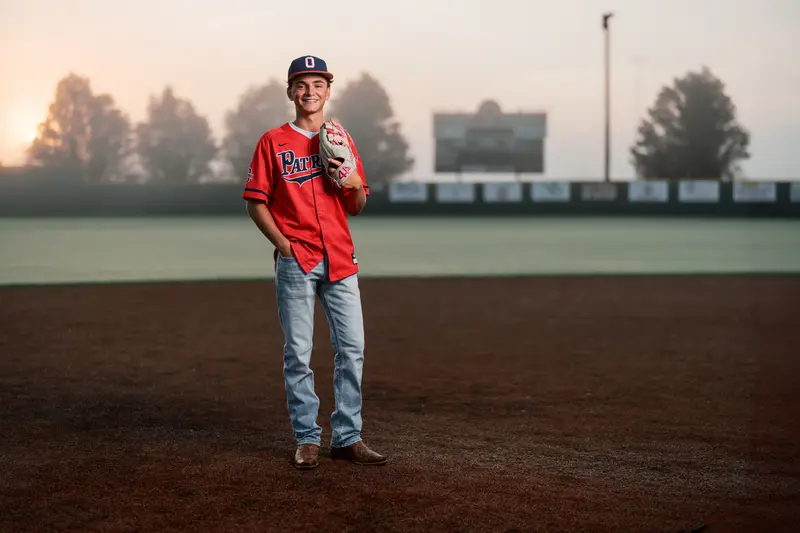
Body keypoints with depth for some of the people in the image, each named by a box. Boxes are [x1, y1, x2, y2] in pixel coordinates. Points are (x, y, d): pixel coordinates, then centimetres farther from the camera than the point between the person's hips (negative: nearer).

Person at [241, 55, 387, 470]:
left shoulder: (342, 140, 14)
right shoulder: (273, 141, 3)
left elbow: (356, 207, 15)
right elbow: (255, 202, 2)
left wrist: (356, 183, -7)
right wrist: (282, 244, -8)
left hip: (340, 259, 3)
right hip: (295, 260, -3)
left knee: (352, 348, -1)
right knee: (298, 352, 0)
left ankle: (347, 437, 8)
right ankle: (307, 439, 9)